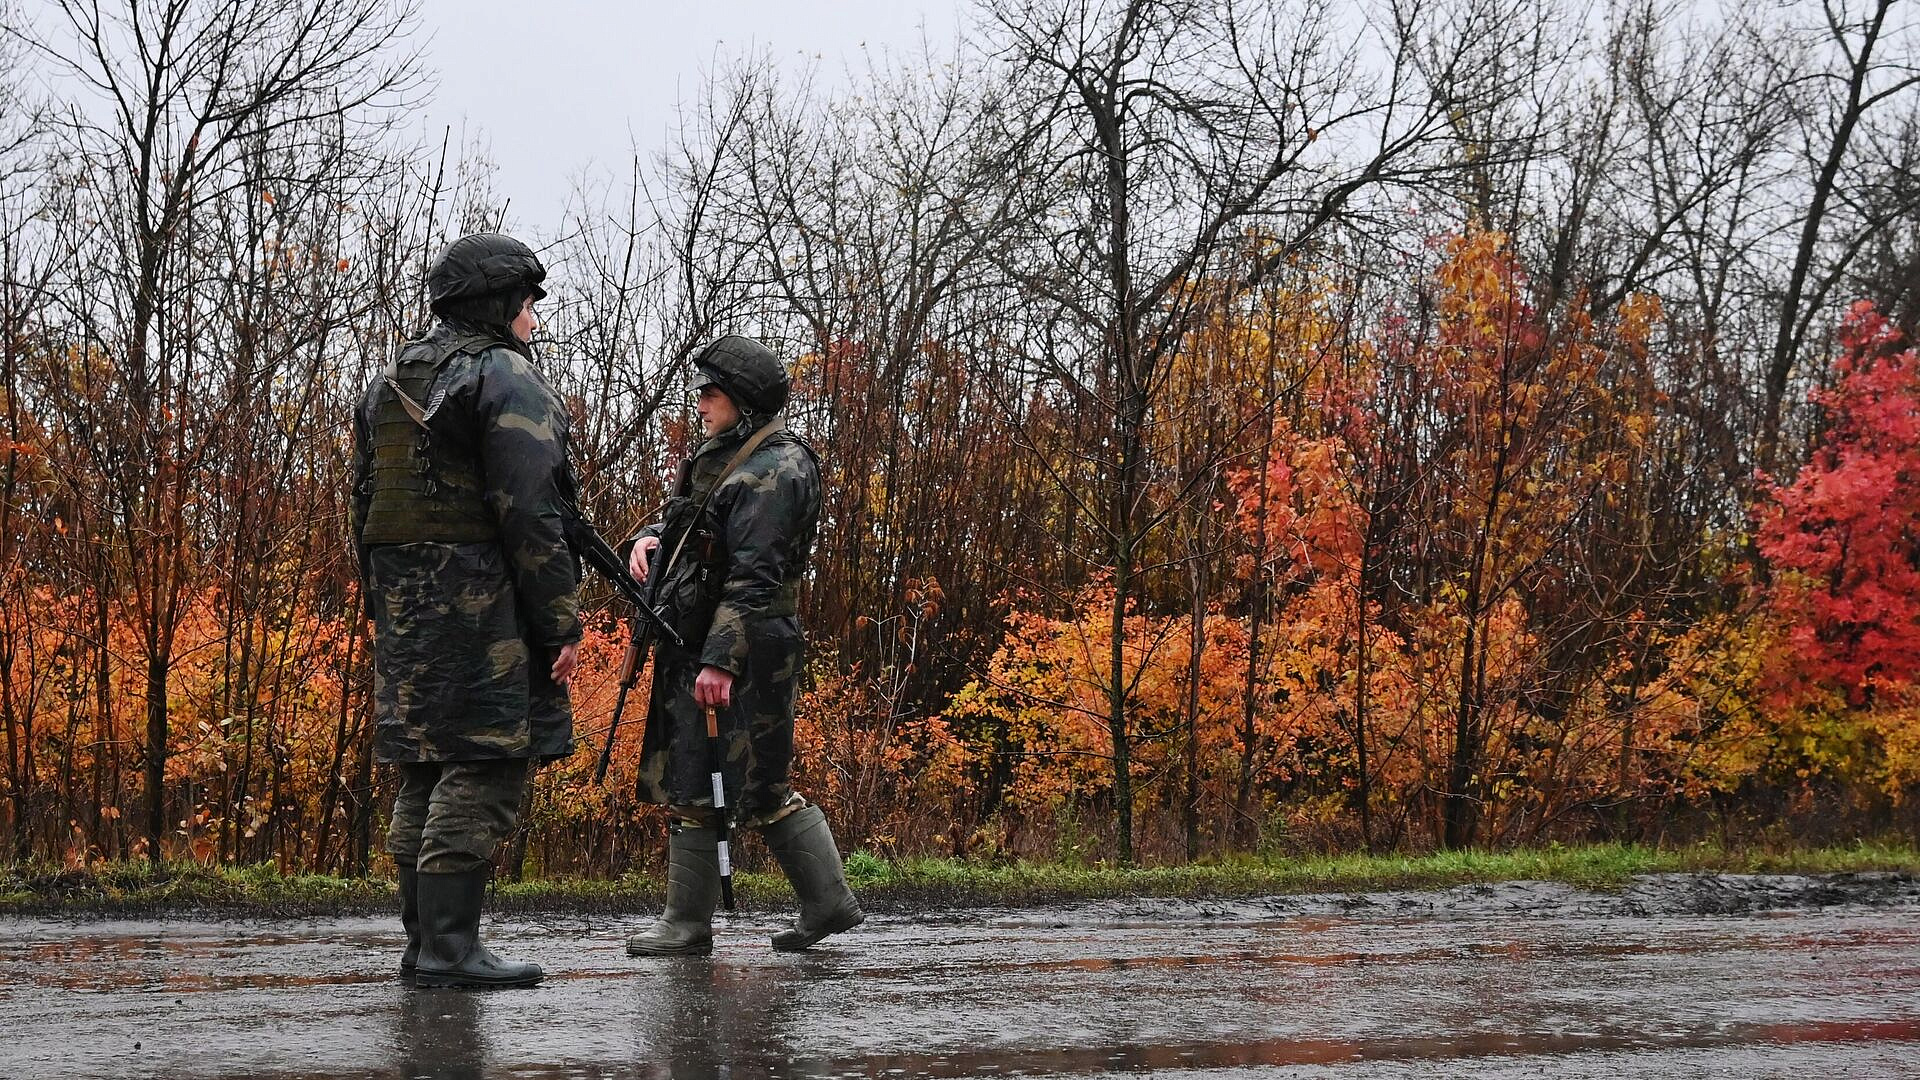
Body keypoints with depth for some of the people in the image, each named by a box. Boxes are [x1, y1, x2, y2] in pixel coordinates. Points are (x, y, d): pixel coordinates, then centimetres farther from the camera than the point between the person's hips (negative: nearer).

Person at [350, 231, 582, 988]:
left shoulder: (389, 384, 18)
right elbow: (530, 512, -15)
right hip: (485, 606, -8)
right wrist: (562, 624, -13)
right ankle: (448, 946, -11)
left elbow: (365, 508, 18)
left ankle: (424, 944, 14)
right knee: (484, 771, -7)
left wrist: (384, 613, 21)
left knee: (426, 772, 12)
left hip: (406, 609, 8)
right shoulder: (509, 379, -7)